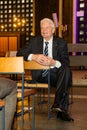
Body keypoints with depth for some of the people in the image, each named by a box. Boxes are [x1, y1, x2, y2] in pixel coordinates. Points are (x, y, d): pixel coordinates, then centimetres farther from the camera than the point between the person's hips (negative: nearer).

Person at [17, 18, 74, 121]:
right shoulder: (34, 41, 11)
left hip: (55, 73, 0)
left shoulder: (61, 42, 8)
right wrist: (34, 56, -23)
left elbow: (66, 62, -3)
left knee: (66, 70, -33)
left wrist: (54, 62, -27)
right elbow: (20, 53, -2)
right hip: (39, 74, 0)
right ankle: (62, 109, -23)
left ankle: (58, 104, -36)